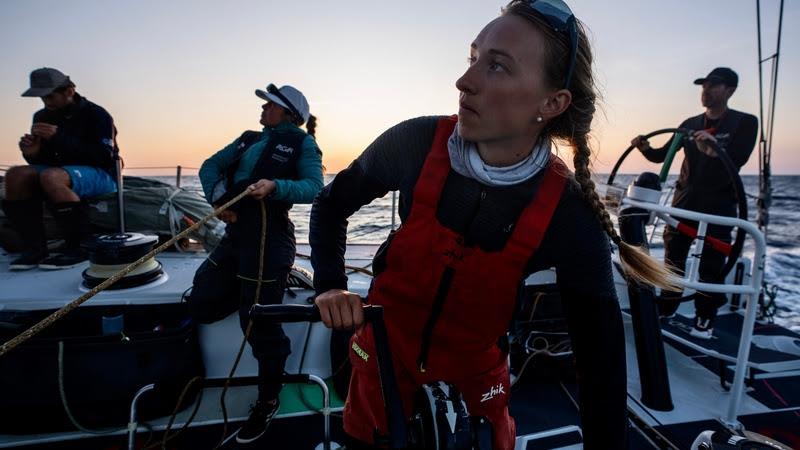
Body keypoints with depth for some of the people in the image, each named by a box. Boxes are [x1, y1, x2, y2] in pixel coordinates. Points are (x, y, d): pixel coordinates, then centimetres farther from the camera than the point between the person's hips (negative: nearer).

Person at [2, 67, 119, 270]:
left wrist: (60, 138, -22)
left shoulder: (96, 114, -8)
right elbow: (42, 159, 17)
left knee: (50, 177, -34)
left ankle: (80, 247, -23)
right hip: (61, 172, 7)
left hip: (100, 175, -7)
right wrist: (32, 153, -8)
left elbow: (103, 156, -19)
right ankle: (34, 247, -15)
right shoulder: (42, 117, 12)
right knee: (16, 174, -17)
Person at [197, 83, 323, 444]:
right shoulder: (249, 139, 18)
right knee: (201, 301, 13)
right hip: (235, 235, 8)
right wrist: (218, 198, -7)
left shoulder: (301, 142, -1)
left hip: (269, 241, -7)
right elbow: (210, 166, 12)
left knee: (259, 322, 0)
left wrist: (275, 186, -33)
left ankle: (268, 401, 21)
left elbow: (314, 188, -16)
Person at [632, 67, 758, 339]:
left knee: (710, 262, -1)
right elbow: (662, 156, 7)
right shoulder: (690, 124, 9)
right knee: (673, 255, 7)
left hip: (719, 204, -4)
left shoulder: (745, 123, -3)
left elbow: (738, 159, -22)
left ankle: (705, 318, 11)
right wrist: (645, 147, -14)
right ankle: (666, 307, 19)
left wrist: (714, 151, -44)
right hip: (685, 199, 4)